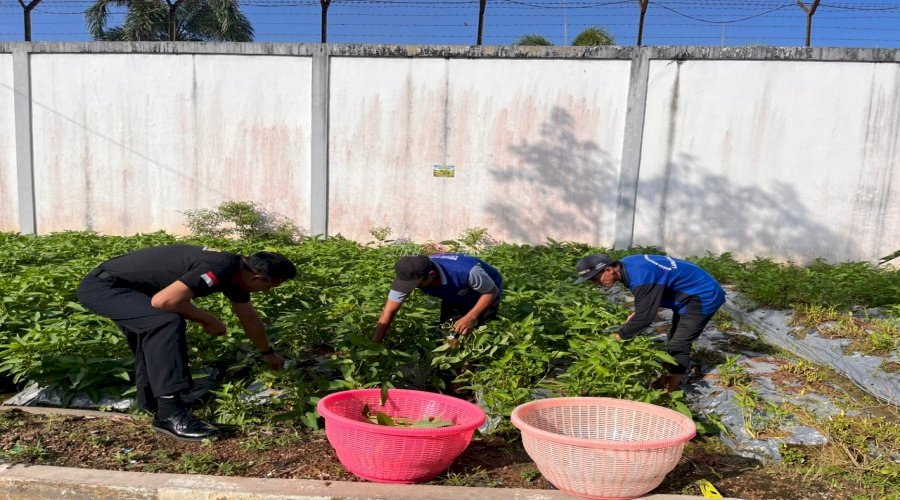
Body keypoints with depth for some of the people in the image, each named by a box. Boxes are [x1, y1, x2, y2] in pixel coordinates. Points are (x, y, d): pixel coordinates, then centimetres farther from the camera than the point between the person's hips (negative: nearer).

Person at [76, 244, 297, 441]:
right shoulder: (219, 269, -27)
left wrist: (268, 353, 34)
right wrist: (209, 320, -18)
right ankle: (169, 413, -24)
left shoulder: (237, 271, 4)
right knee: (167, 322, -27)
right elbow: (162, 300, -34)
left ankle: (150, 401, 36)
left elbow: (249, 318, 21)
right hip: (102, 286, -10)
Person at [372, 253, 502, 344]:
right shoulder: (411, 275, -32)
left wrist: (470, 318, -35)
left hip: (485, 293, -4)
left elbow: (492, 292, -27)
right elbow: (389, 310, -28)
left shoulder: (466, 271, -45)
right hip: (455, 298, 4)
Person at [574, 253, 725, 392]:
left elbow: (644, 317, -28)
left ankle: (670, 390, 0)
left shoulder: (640, 277, -34)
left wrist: (620, 335, -14)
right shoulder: (626, 264, -4)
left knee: (678, 345, -8)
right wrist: (636, 312, -1)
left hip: (703, 297, -10)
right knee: (674, 341, 17)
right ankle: (670, 380, 28)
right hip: (690, 294, 10)